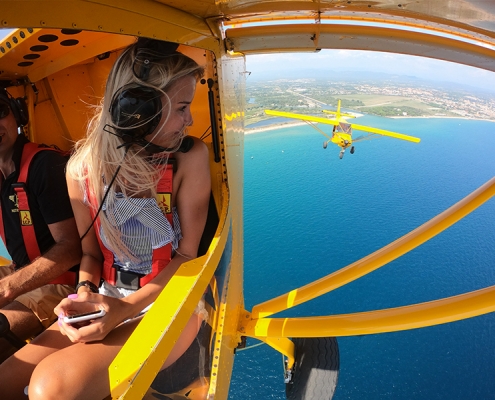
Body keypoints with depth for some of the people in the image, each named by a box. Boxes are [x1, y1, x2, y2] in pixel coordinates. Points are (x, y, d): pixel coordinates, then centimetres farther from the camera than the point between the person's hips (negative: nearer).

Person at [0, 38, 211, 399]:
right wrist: (86, 291, -13)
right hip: (108, 301, 4)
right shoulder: (82, 167, -5)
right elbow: (91, 252, 8)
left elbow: (188, 253, -11)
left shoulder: (190, 156, -14)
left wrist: (125, 309, -20)